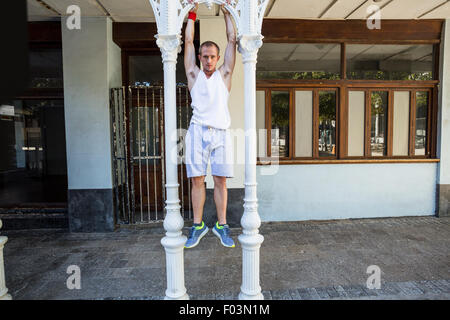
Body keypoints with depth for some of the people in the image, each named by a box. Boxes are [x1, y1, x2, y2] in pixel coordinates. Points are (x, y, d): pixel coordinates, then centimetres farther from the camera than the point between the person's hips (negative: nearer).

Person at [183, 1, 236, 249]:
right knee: (197, 180, 0)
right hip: (198, 131, 0)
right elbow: (188, 41, 16)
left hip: (221, 132, 0)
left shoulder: (224, 75, 15)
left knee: (220, 181, 2)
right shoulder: (194, 75, 15)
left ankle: (221, 226, 12)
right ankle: (197, 226, 11)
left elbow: (232, 40, 16)